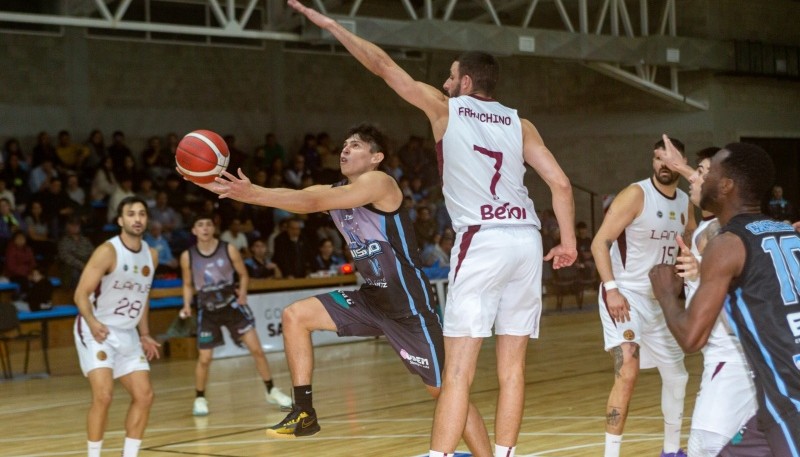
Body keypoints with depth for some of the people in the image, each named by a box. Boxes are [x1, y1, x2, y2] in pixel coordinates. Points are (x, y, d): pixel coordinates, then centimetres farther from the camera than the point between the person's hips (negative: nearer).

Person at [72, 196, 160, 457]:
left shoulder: (151, 256, 5)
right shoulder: (107, 252, -17)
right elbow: (81, 294, -17)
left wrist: (144, 335, 17)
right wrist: (92, 323, -33)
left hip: (127, 334, 7)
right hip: (96, 332, -7)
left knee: (144, 395, 3)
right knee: (103, 396, -20)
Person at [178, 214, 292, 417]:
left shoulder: (229, 250, -8)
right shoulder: (188, 256, -6)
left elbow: (243, 274, 3)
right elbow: (188, 284, 7)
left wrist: (243, 292, -16)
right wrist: (187, 306, -8)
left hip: (232, 305, 0)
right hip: (207, 310, 0)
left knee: (256, 348, -5)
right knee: (204, 358, -1)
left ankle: (272, 391, 8)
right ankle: (200, 399, 19)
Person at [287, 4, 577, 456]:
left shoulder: (446, 109, 9)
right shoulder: (519, 124, 17)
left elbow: (384, 65, 13)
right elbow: (561, 183, 8)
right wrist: (569, 241, 17)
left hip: (482, 241, -4)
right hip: (527, 239, 4)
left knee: (459, 371, -7)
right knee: (513, 367, 9)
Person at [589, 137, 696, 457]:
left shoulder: (685, 202, 6)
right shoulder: (636, 195, -16)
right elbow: (600, 241, -19)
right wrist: (611, 289, -28)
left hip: (659, 299, 8)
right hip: (624, 295, -8)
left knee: (676, 375, 16)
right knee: (628, 372, -23)